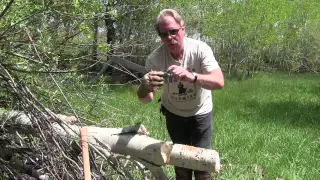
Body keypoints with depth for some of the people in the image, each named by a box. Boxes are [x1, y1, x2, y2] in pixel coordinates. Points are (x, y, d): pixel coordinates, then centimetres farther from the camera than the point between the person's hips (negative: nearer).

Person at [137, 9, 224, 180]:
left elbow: (219, 82, -38)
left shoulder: (200, 49, -26)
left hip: (200, 112, -1)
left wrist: (191, 76, -57)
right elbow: (145, 99, -29)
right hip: (174, 114, 1)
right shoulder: (154, 58, -23)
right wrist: (146, 87, -53)